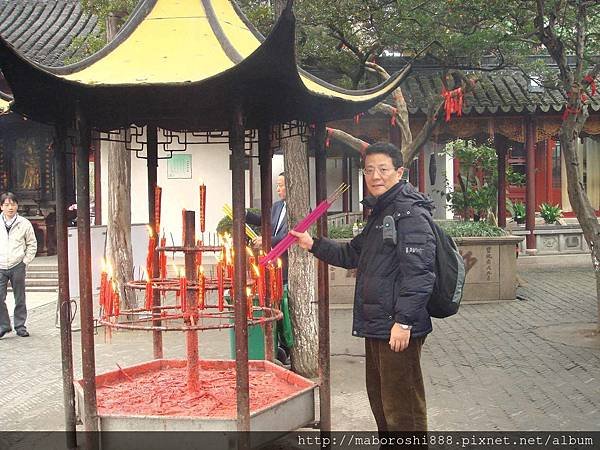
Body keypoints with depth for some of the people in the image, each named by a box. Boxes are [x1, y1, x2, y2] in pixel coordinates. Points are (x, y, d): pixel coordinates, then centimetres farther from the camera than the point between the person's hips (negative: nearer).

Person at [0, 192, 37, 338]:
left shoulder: (24, 223, 1)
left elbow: (32, 245, 8)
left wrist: (25, 261, -1)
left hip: (17, 266, 0)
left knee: (20, 298, 7)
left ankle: (20, 326, 18)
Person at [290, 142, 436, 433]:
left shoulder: (410, 212, -13)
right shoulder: (379, 213, 19)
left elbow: (419, 271, -22)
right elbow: (353, 255, 30)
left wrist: (404, 321, -25)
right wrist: (314, 245, 19)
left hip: (398, 327, -10)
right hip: (376, 325, 10)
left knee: (401, 406, -4)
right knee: (379, 397, 21)